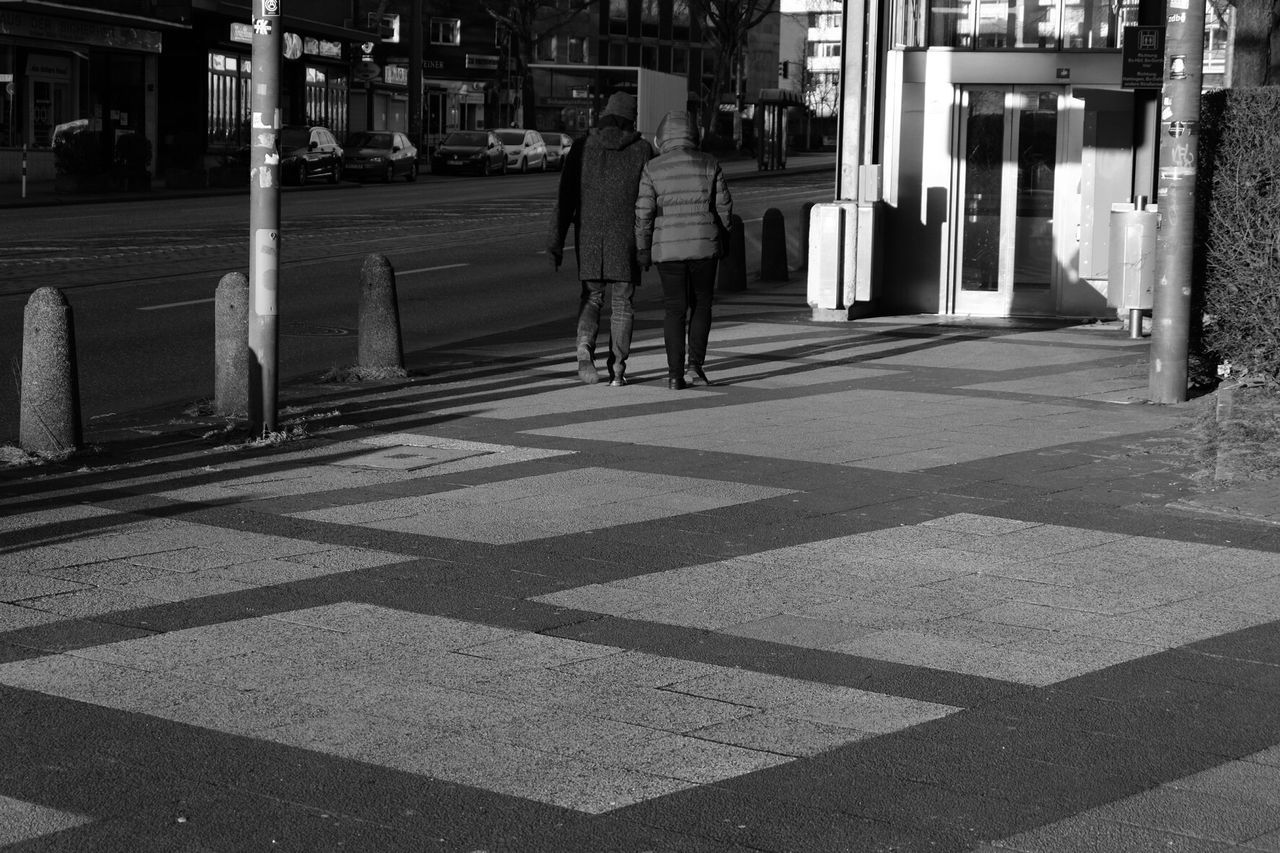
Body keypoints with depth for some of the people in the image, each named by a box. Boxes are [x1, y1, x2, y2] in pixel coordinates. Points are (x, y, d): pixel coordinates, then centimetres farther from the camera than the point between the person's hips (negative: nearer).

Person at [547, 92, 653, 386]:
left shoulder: (581, 149, 2)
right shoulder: (642, 150, -1)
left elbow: (565, 199, -1)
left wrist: (556, 242, -1)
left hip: (589, 238, 1)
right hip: (626, 238, -1)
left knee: (591, 297, 14)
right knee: (622, 303, 9)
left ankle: (585, 345, -13)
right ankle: (617, 370, 7)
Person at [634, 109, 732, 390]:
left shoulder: (653, 169, -4)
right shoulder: (708, 164, -1)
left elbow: (644, 212, -5)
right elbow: (724, 205, 4)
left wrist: (642, 248, 5)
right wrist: (722, 235, 19)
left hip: (668, 247, 0)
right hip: (704, 245, 0)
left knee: (674, 308, 6)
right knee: (701, 305, 14)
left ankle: (675, 374, 1)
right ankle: (695, 365, 5)